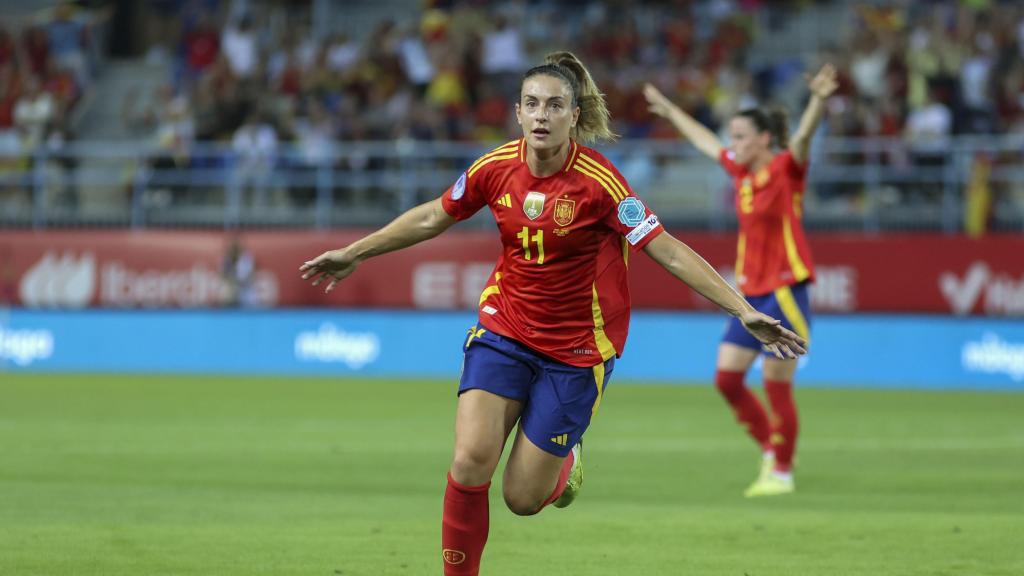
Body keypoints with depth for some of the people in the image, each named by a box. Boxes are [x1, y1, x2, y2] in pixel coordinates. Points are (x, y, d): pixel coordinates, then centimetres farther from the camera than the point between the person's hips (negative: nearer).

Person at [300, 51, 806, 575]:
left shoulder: (599, 182, -20)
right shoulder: (496, 168, -7)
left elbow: (669, 252, -20)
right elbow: (431, 218, 11)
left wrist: (744, 312, -27)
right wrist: (353, 255, 17)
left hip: (575, 348, -3)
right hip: (504, 328, 3)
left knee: (523, 497, 0)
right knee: (470, 461, -17)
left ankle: (566, 461, 36)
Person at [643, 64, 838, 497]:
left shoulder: (786, 169, -9)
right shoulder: (742, 172, 10)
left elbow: (803, 137, -29)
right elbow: (705, 141, 27)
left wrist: (819, 100, -48)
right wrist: (669, 111, 40)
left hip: (785, 291, -8)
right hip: (750, 293, 8)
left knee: (776, 385, -4)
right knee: (727, 378, 3)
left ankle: (782, 472, 7)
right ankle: (770, 449, 19)